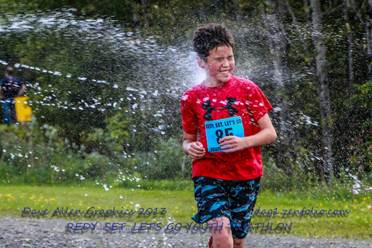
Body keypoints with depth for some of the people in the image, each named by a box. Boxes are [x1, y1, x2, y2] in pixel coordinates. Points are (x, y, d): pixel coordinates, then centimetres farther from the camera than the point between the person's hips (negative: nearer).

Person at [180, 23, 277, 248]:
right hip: (209, 175, -1)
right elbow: (188, 138, 16)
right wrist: (190, 147, -9)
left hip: (246, 176, 1)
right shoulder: (191, 98, 3)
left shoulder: (247, 89, 0)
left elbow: (270, 133, 1)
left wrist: (244, 142, -18)